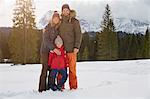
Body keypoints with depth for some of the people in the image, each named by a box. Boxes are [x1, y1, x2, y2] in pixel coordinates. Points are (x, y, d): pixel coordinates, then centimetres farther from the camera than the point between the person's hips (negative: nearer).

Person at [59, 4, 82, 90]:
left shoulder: (74, 21, 2)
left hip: (71, 49, -3)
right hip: (61, 49, 3)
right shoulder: (60, 22, 14)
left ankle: (73, 86, 6)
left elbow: (78, 34, -3)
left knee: (72, 68, -2)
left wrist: (77, 46, -13)